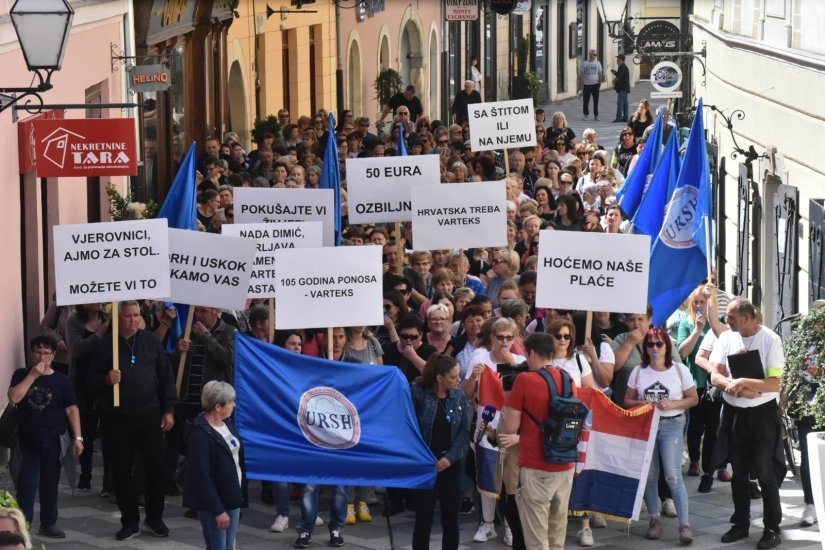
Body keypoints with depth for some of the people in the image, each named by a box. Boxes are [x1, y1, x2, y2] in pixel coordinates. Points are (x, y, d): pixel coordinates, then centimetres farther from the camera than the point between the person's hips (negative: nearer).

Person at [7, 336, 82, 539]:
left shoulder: (61, 380, 1)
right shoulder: (21, 375, 2)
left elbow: (72, 409, 0)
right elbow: (13, 397, -15)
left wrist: (77, 437, -6)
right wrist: (33, 375, -17)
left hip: (54, 439, 1)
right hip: (28, 438, -1)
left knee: (50, 483, 9)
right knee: (27, 482, -6)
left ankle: (48, 524, 19)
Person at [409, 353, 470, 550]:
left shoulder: (459, 396, 4)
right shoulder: (417, 393, -9)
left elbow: (465, 431, 1)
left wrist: (450, 458, -10)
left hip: (451, 465, 4)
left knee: (451, 520, 7)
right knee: (424, 519, -1)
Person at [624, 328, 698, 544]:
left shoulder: (680, 370, -1)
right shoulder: (639, 372, 4)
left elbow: (693, 398, 2)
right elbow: (627, 400, 9)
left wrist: (672, 404, -15)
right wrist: (641, 404, -13)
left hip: (671, 425, -3)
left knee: (673, 476, -12)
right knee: (649, 476, 5)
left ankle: (685, 524, -11)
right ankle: (654, 520, 17)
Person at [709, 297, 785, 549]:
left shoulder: (770, 340, -13)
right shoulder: (726, 338, 0)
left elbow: (775, 384, -17)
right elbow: (715, 377, -6)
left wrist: (741, 382, -25)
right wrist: (739, 389, -23)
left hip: (762, 413, -4)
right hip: (733, 413, 4)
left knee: (765, 472, -3)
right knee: (739, 472, 12)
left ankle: (772, 529, 4)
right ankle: (741, 524, 23)